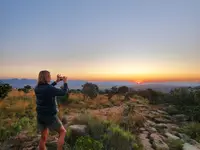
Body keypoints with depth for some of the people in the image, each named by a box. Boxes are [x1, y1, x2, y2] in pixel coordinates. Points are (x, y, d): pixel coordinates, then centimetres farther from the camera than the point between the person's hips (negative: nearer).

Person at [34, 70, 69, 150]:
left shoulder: (37, 88, -1)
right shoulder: (50, 88, -23)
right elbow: (64, 92, -12)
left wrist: (56, 81, 16)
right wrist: (65, 82, 3)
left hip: (40, 116, 7)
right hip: (50, 116, -7)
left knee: (43, 137, 21)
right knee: (63, 132, 13)